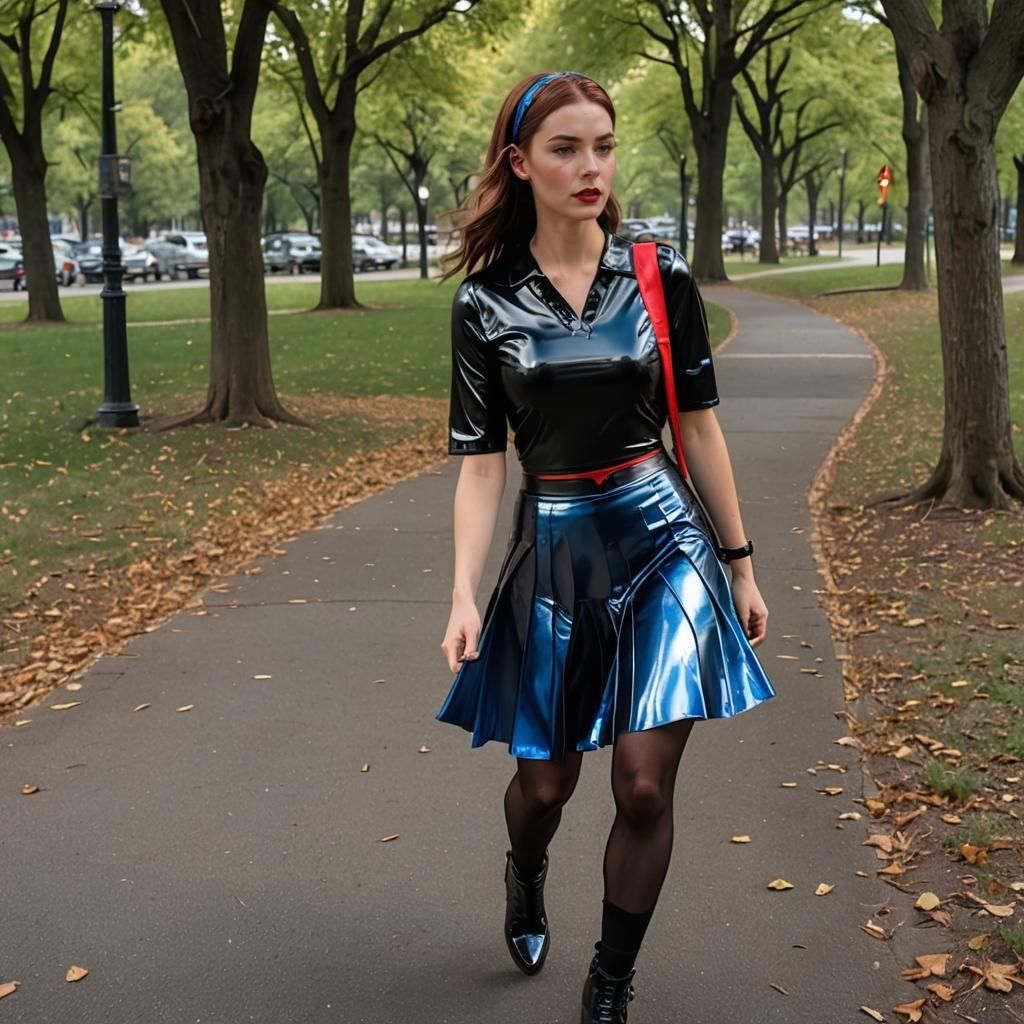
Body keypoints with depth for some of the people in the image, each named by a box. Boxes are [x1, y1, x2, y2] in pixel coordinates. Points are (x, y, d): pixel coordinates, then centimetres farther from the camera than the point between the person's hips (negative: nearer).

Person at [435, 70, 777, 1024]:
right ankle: (525, 873, 49)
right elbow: (480, 461, -3)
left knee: (645, 783, -6)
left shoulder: (662, 277, -2)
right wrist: (465, 597, -12)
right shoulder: (484, 301, -4)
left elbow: (699, 424, 5)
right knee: (544, 780, 11)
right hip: (551, 552, 0)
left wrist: (741, 565, 7)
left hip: (664, 546, 0)